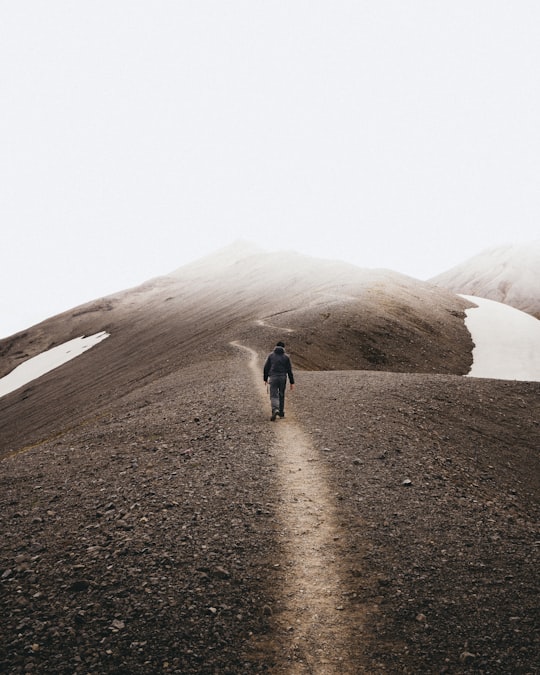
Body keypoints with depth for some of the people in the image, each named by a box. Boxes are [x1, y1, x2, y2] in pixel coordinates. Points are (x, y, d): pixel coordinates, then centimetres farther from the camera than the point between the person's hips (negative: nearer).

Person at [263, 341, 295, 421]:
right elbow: (289, 370, 1)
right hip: (283, 378, 1)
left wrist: (265, 379, 13)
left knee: (274, 396, -3)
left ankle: (275, 410, -27)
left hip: (273, 378, -1)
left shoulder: (271, 355, 3)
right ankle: (281, 412, 23)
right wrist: (292, 383, 4)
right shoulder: (286, 356, 2)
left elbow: (266, 368, 3)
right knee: (281, 395, 17)